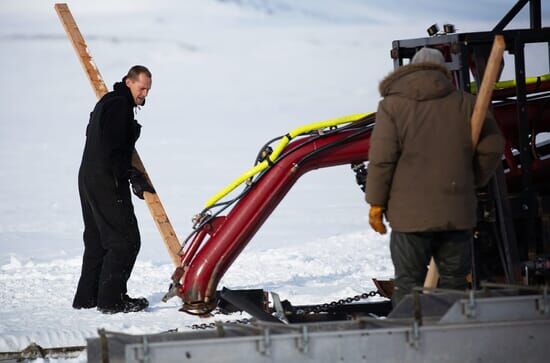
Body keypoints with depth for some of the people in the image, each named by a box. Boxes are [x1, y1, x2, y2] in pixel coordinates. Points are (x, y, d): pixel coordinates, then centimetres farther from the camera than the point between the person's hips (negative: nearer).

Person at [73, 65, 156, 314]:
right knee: (125, 240, -9)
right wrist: (132, 176, -19)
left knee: (97, 240, 16)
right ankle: (111, 299, -10)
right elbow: (114, 149, -21)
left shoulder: (107, 103, 20)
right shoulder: (119, 105, -12)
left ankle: (87, 296, 21)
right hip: (107, 182, -11)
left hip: (90, 180, 11)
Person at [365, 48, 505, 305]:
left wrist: (376, 202, 0)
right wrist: (473, 183, 22)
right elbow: (492, 149, 8)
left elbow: (381, 159, -7)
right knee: (454, 281, 11)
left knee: (408, 284, 3)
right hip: (457, 212, 2)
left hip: (410, 213, -2)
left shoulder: (392, 105, -2)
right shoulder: (465, 103, 6)